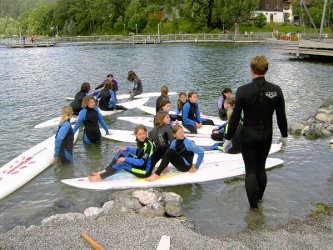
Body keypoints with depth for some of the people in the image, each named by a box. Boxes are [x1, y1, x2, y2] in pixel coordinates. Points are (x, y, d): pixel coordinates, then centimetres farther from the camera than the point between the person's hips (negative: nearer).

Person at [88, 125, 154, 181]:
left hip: (146, 171, -9)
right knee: (122, 153, 2)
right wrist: (127, 149, 5)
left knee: (122, 163, -20)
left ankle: (100, 177, -13)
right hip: (139, 165, 9)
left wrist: (126, 159, -27)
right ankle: (104, 171, -2)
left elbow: (142, 162, -28)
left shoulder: (148, 145, -25)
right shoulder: (140, 142, 0)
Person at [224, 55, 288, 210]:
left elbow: (235, 117, -12)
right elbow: (281, 116, -1)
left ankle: (254, 205, 18)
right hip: (266, 136, 3)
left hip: (248, 136, -3)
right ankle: (259, 196, 39)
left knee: (250, 170, 9)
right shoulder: (276, 90, -9)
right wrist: (284, 136, 13)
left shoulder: (243, 91, -17)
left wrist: (228, 138, -1)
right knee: (261, 167, 22)